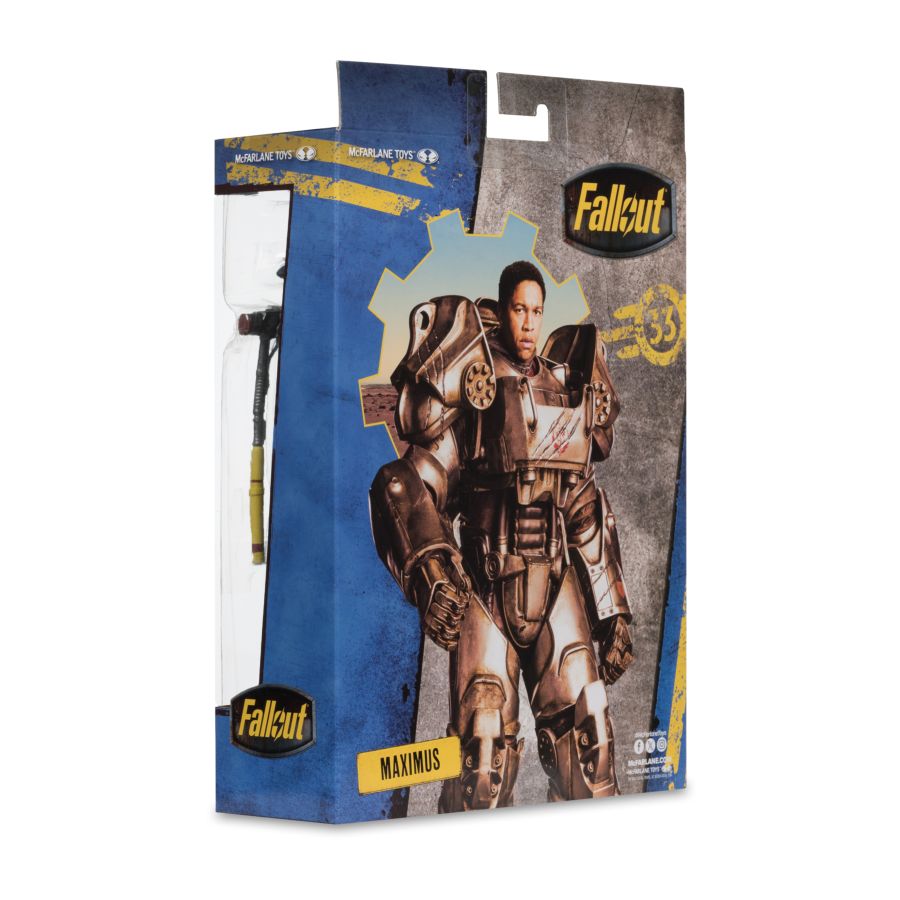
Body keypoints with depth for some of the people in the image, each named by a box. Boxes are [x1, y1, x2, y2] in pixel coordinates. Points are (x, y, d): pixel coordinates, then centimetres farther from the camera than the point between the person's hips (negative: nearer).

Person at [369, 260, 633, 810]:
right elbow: (405, 486, -9)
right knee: (484, 749, -5)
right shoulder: (475, 397, -2)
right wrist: (429, 571, -24)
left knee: (586, 734, -2)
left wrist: (613, 613, 16)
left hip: (558, 582, 4)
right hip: (485, 589, -4)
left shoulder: (569, 396, 12)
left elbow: (591, 516, 18)